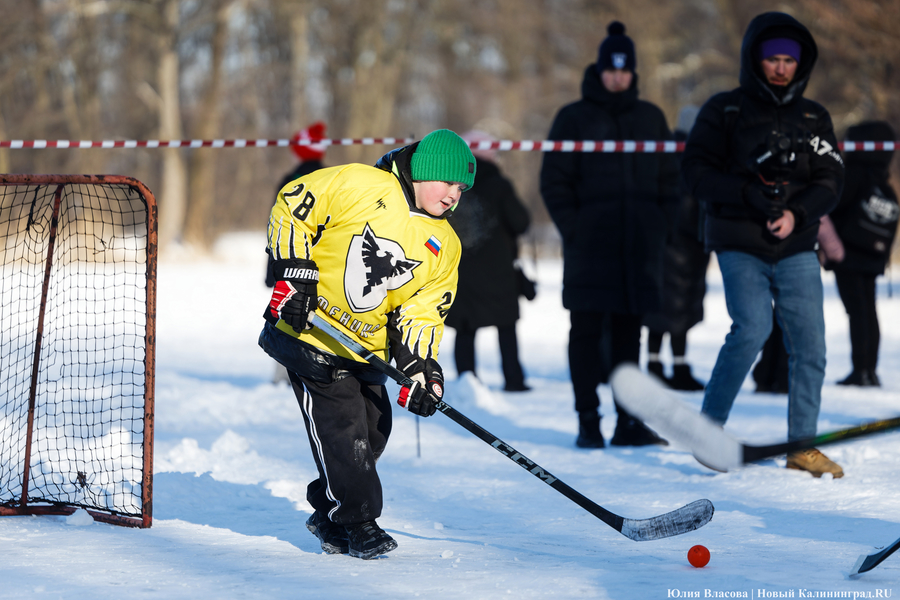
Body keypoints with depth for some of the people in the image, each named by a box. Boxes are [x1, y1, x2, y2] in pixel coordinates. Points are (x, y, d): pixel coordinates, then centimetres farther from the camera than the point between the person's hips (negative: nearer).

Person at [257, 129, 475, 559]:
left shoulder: (444, 246, 4)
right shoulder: (359, 185, -14)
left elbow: (422, 313, 2)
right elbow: (291, 206, -11)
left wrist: (421, 367, -13)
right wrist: (295, 271, -18)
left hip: (367, 344, 7)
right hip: (309, 329, -6)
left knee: (372, 430, 7)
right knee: (340, 427, -8)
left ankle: (329, 515, 27)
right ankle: (356, 522, 5)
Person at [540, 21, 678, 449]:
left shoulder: (651, 118, 13)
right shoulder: (574, 118, 4)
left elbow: (669, 180, 16)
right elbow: (554, 181, 2)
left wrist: (659, 228, 4)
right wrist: (574, 230, -9)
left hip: (639, 248, 3)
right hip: (589, 248, -3)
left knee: (628, 332, 6)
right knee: (587, 331, -3)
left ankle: (628, 421, 9)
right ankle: (588, 421, -1)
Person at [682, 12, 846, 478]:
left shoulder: (814, 118, 13)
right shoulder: (724, 111, 3)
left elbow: (830, 181, 6)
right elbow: (697, 172, -3)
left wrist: (797, 213, -13)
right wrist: (747, 193, -17)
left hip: (797, 248, 4)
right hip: (739, 246, -4)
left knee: (809, 343, -2)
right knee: (752, 329, -20)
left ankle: (802, 446, 10)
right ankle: (709, 427, -4)